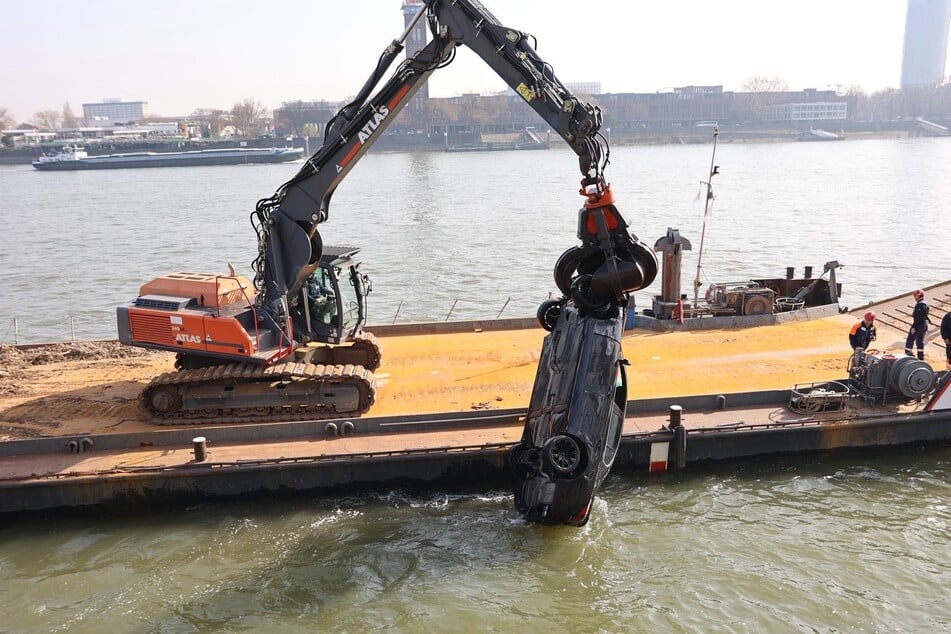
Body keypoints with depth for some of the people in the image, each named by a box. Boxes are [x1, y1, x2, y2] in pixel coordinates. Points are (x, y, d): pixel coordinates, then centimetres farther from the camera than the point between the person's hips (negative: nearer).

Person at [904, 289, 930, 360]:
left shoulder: (919, 305, -20)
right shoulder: (926, 304, 12)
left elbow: (917, 317, -23)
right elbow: (925, 316, 18)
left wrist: (913, 327, -21)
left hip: (918, 325, -10)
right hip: (924, 325, 10)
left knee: (910, 340, -2)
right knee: (920, 341, 14)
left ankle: (907, 354, 0)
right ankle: (921, 356, 16)